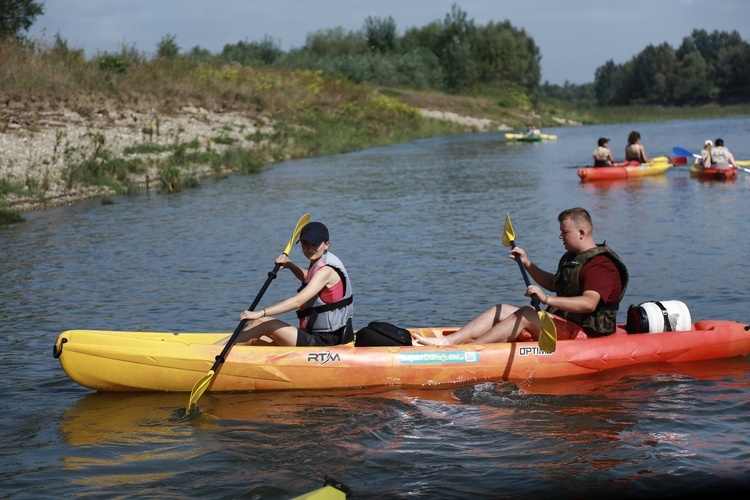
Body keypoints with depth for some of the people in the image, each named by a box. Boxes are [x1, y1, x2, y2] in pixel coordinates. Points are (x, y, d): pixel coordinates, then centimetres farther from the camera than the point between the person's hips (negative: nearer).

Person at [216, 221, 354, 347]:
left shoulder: (326, 270, -17)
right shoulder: (318, 264, 13)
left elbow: (297, 301, -29)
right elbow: (307, 278, 39)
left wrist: (260, 313, -35)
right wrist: (289, 265, 18)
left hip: (322, 342, -10)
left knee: (263, 323, -13)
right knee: (253, 339, 2)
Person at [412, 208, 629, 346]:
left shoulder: (601, 265, -15)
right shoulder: (572, 258, 19)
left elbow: (589, 303, -31)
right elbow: (553, 284, 34)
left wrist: (547, 299, -42)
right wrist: (527, 264, 20)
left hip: (582, 333, -10)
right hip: (558, 320, 10)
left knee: (526, 313, -30)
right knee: (499, 310, 1)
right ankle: (446, 341, -17)